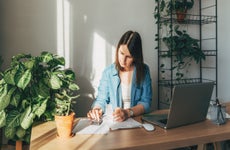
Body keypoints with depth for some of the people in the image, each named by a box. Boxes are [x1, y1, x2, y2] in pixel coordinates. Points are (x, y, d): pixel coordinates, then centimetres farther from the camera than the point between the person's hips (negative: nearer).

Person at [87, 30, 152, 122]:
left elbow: (146, 102, -5)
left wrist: (128, 113, -22)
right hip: (113, 121, 0)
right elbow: (101, 100, 4)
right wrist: (96, 109, -18)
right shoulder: (108, 72, 0)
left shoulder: (143, 71, -1)